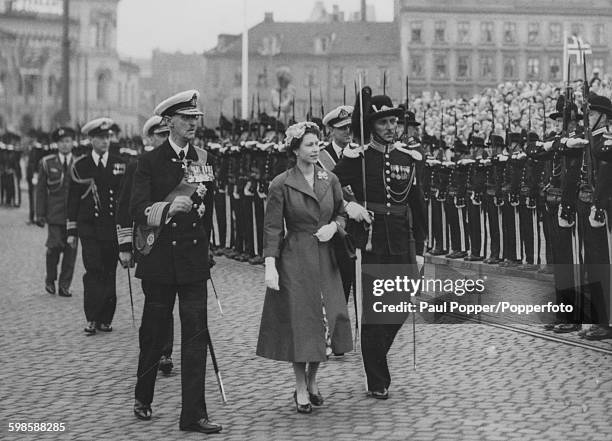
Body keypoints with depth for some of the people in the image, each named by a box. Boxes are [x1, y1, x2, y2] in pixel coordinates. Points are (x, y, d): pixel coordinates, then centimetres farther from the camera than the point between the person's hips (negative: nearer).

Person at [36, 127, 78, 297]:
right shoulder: (47, 163, 6)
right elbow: (41, 189, 7)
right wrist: (40, 214, 1)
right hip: (55, 212, -1)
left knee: (71, 249, -1)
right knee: (55, 247, -11)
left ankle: (64, 286, 9)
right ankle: (50, 280, 13)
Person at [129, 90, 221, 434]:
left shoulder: (204, 159, 9)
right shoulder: (151, 161, -3)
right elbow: (138, 210, -12)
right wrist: (168, 208, -29)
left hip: (194, 259, 3)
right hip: (160, 259, -3)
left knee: (196, 334, -4)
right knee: (155, 332, 7)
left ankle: (194, 414, -3)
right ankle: (143, 399, 29)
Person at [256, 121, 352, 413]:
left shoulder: (330, 180, 7)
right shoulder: (281, 184, -6)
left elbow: (341, 214, 18)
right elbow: (272, 228, -7)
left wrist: (333, 226, -5)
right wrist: (270, 266, -14)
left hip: (325, 258, 4)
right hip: (294, 260, -4)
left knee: (329, 318, 3)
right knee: (300, 320, -2)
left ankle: (312, 381, 23)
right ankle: (301, 389, 10)